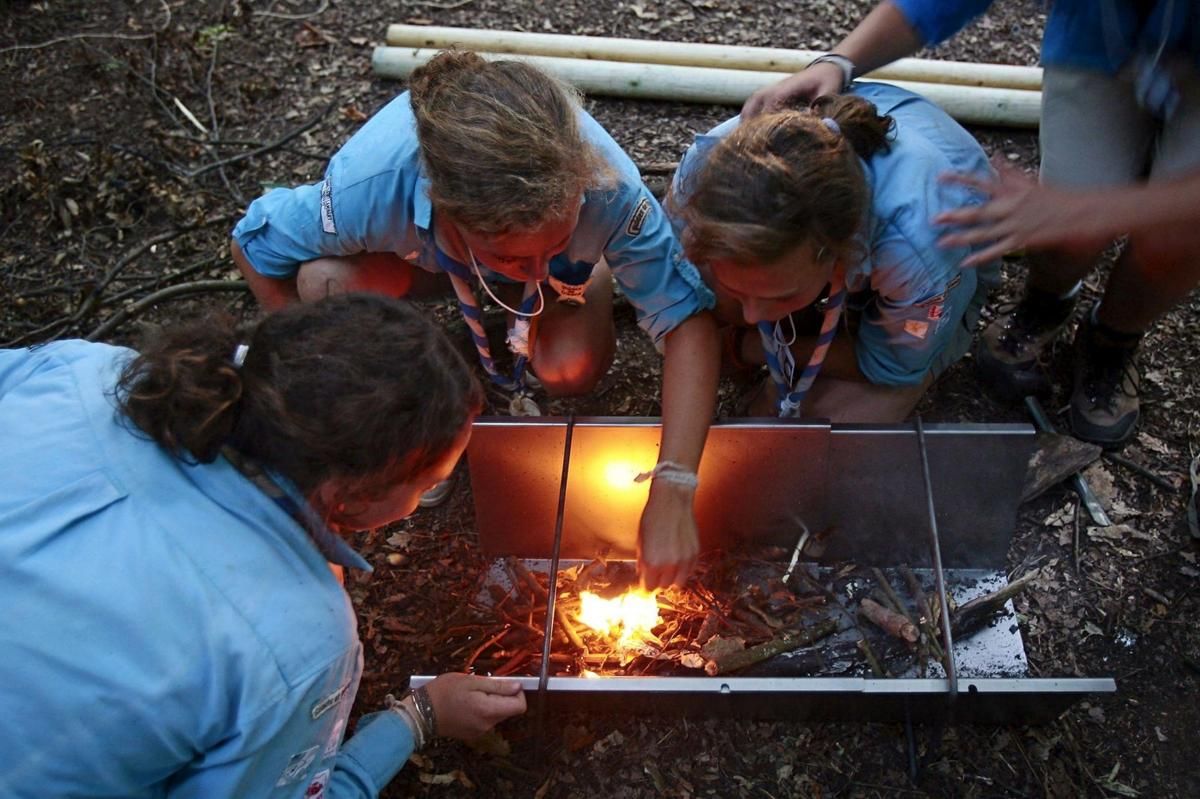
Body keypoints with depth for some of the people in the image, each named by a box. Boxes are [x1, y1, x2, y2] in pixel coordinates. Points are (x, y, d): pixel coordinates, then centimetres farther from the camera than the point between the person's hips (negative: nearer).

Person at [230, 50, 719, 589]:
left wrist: (672, 490, -44)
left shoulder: (605, 185, -43)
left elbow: (688, 318, -35)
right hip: (423, 252, 1)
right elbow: (252, 245, -23)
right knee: (329, 284, -31)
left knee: (572, 370, -29)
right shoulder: (370, 185, -42)